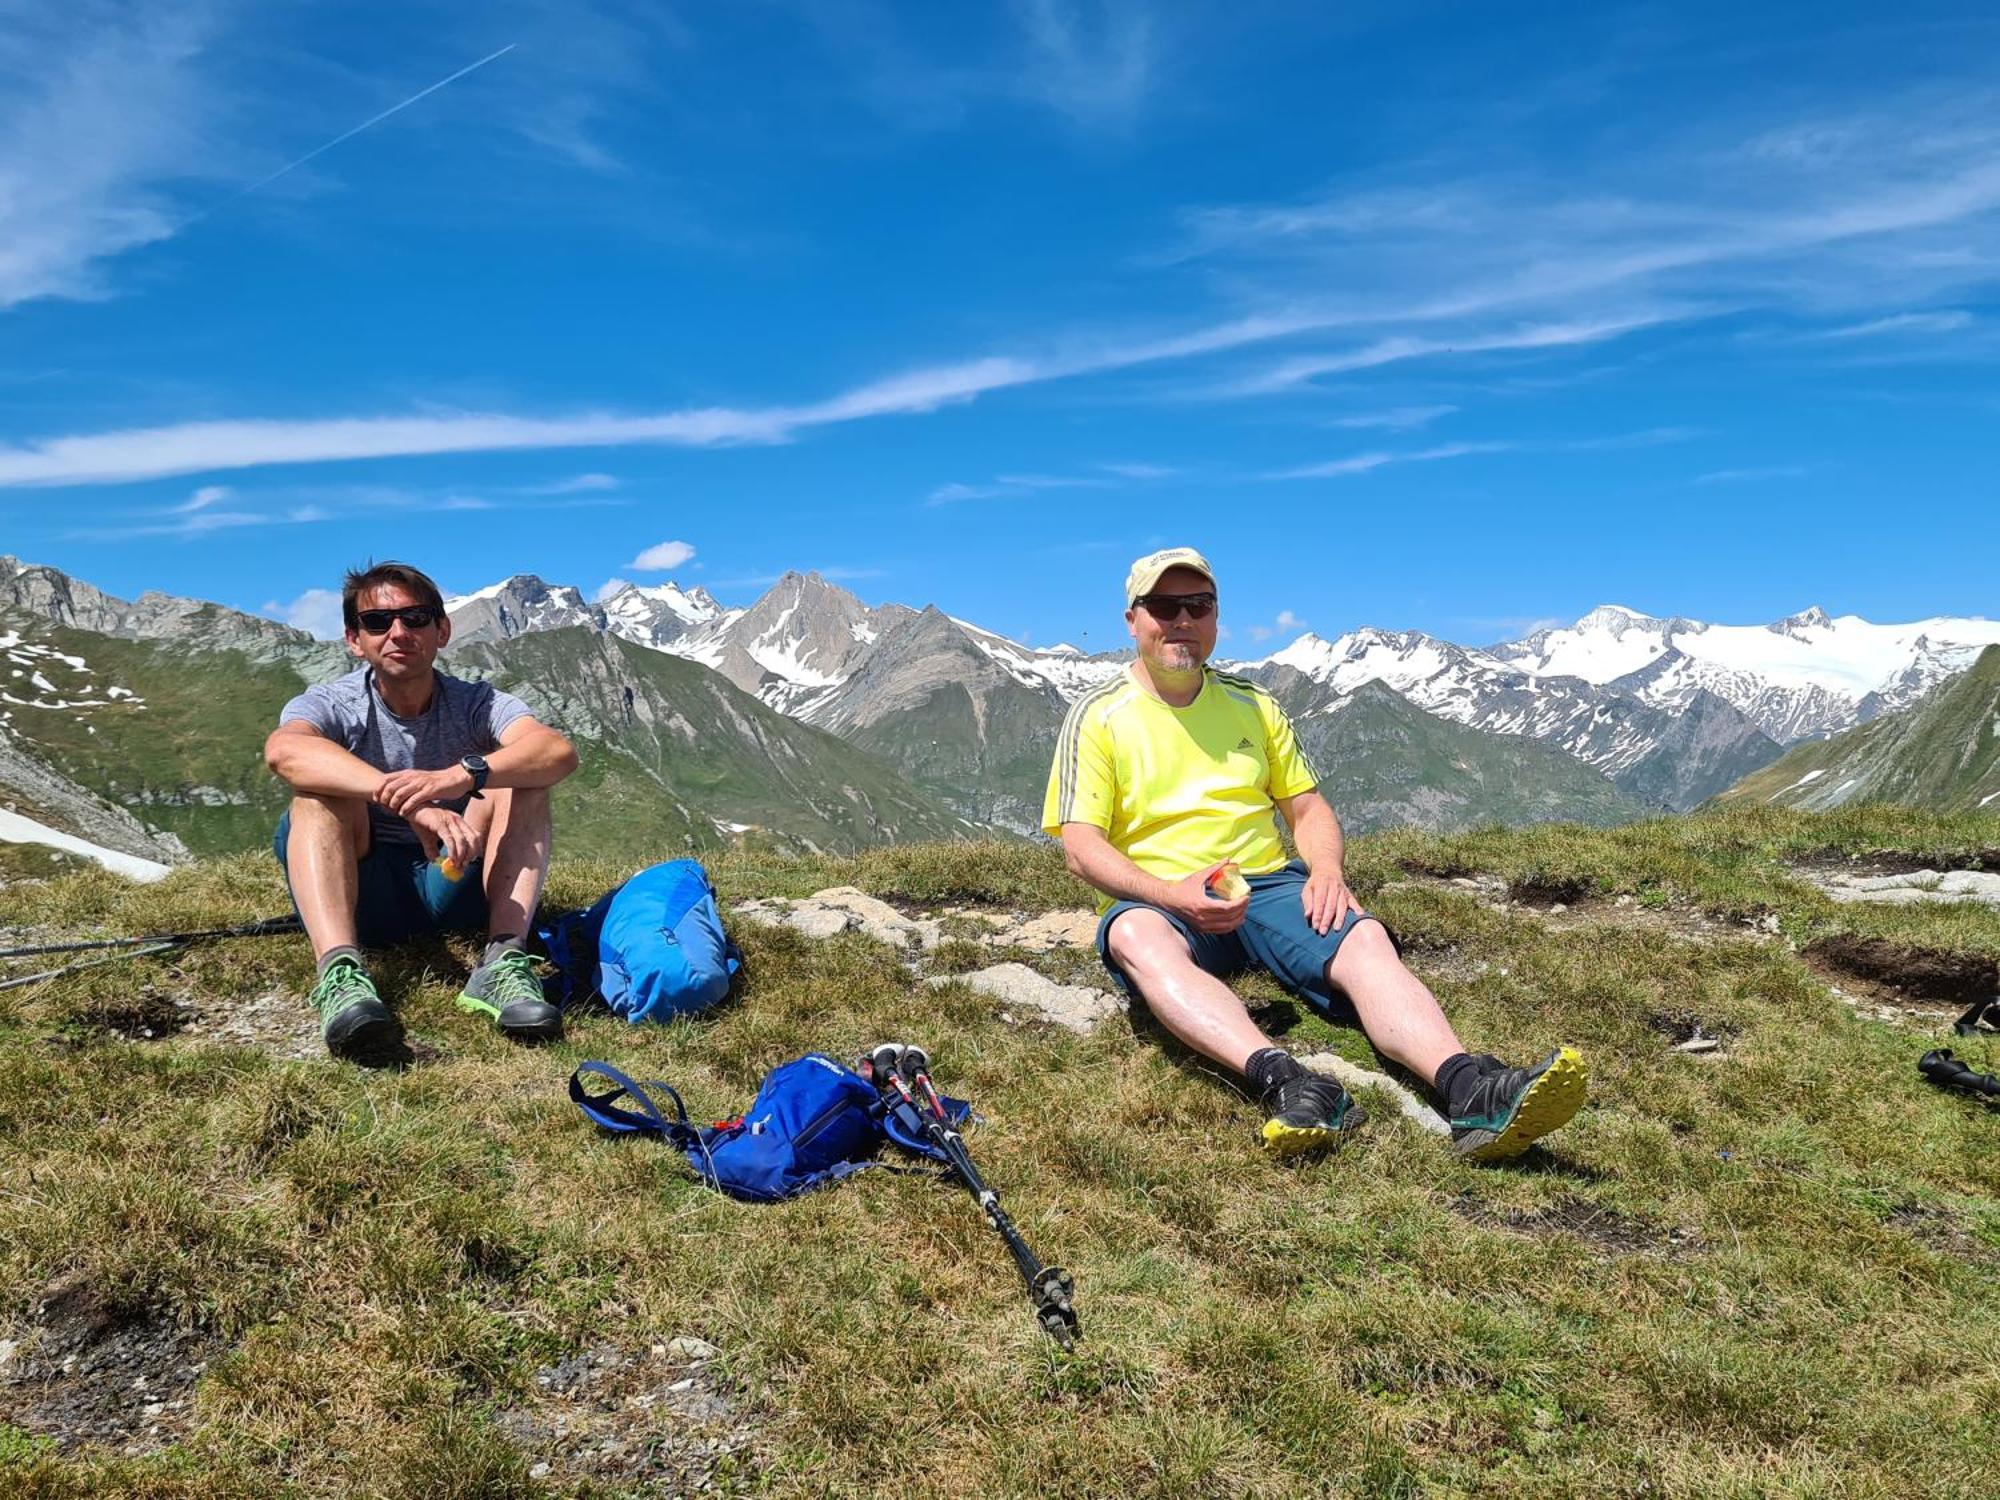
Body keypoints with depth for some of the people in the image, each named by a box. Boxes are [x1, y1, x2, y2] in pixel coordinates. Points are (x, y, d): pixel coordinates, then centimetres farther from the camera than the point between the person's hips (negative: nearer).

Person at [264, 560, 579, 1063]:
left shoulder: (476, 704, -3)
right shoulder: (333, 705, -6)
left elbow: (560, 752, -24)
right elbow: (283, 749, -33)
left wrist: (460, 776, -43)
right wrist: (410, 804, -47)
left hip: (454, 888, 1)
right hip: (356, 895, -1)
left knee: (519, 773, -18)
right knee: (321, 789, -26)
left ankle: (504, 962, -33)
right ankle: (339, 972, -47)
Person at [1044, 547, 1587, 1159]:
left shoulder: (1252, 704, 18)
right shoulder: (1097, 716, 5)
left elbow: (1308, 807, 18)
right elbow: (1080, 845, -5)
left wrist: (1326, 869, -6)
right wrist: (1173, 894, -22)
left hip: (1269, 884, 3)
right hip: (1155, 899, -3)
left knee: (1365, 938, -28)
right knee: (1137, 938, -39)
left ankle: (1468, 1090, -51)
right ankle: (1279, 1077, -61)